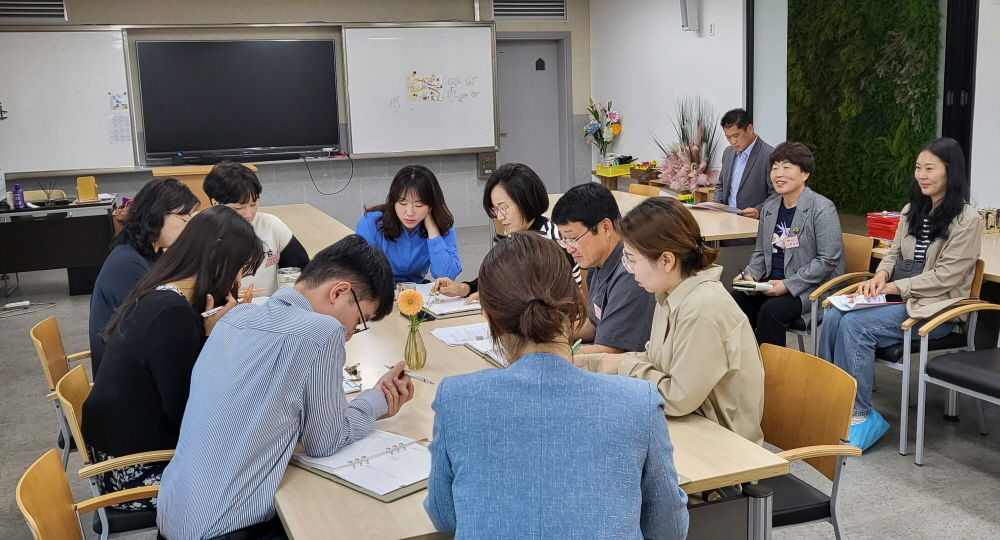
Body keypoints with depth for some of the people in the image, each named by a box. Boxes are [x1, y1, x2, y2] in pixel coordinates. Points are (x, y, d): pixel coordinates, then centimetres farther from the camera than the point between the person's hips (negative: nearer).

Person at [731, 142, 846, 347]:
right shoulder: (769, 208, 10)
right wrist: (750, 275, -2)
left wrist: (788, 285, -21)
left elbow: (828, 260, -16)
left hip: (812, 289, -6)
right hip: (772, 284, 6)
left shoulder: (822, 208, -10)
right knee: (735, 302, -18)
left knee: (771, 310, -30)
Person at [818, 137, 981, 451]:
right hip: (896, 296, 7)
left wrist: (897, 287, -17)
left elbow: (945, 276, -14)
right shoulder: (912, 210, 14)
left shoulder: (966, 220, -9)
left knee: (855, 325, -28)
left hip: (934, 307, -7)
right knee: (833, 318, -20)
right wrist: (880, 276, -5)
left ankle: (859, 415, -18)